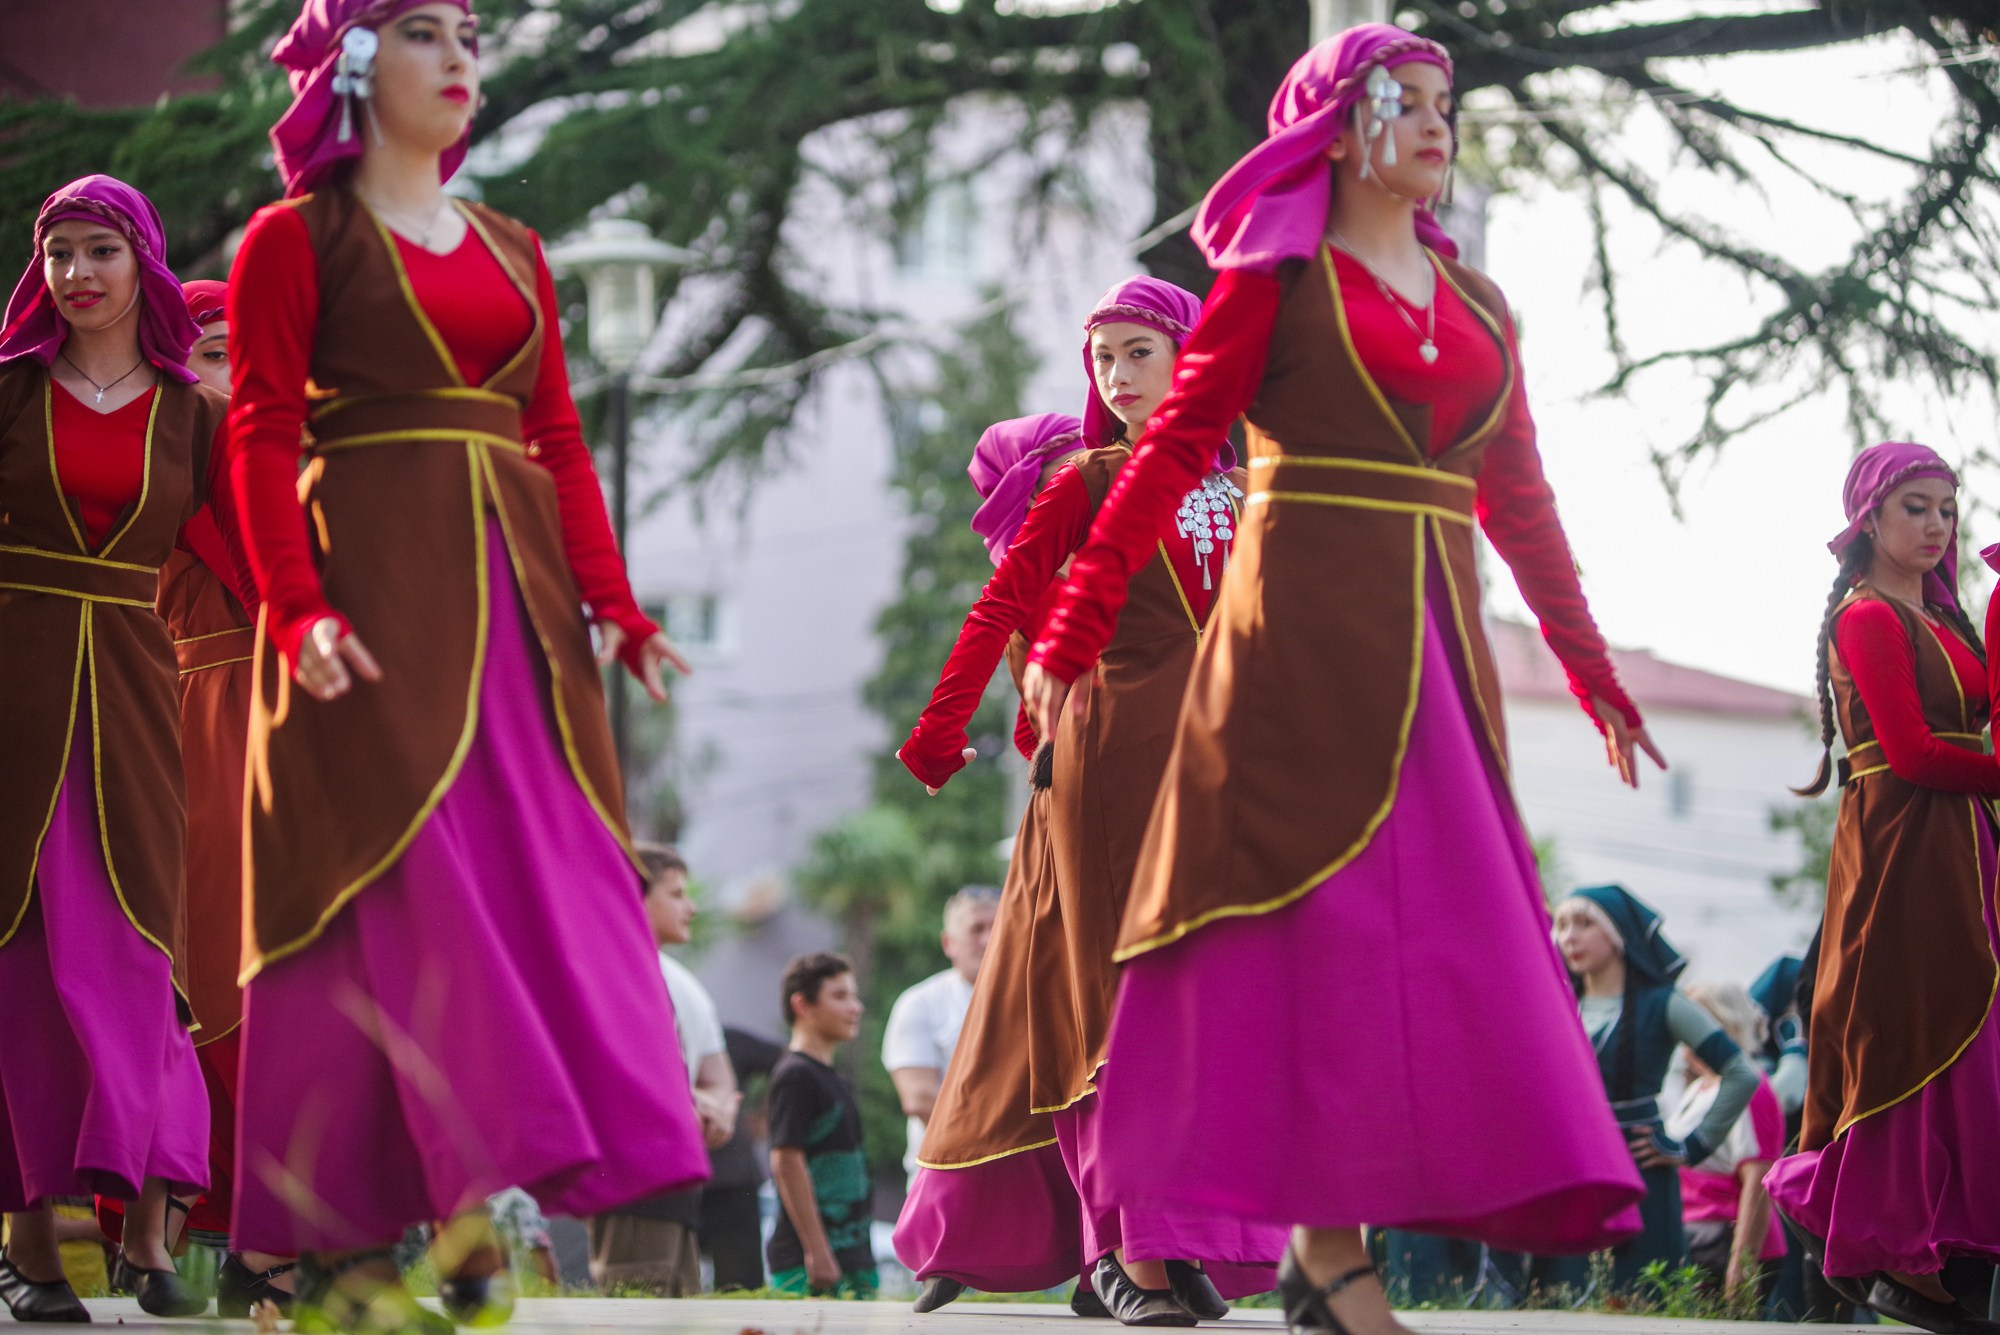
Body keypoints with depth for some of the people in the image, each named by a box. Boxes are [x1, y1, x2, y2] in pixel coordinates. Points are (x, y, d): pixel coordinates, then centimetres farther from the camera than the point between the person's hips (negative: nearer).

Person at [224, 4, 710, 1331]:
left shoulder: (513, 252, 20)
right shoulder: (295, 238, 3)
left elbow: (560, 438, 16)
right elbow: (262, 436, -5)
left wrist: (613, 602, 4)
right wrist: (298, 610, -18)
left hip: (514, 590, 6)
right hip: (376, 584, -6)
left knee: (548, 867, -2)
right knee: (399, 868, -12)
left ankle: (468, 1208, -1)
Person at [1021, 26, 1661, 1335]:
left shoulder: (1478, 306, 18)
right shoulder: (1278, 281, 2)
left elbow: (1521, 496, 20)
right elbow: (1171, 451, -3)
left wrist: (1591, 668, 19)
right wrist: (1073, 630, -10)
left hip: (1435, 634, 6)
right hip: (1307, 625, -6)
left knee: (1444, 917, -1)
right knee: (1326, 910, -8)